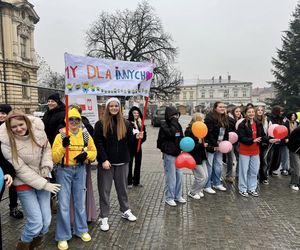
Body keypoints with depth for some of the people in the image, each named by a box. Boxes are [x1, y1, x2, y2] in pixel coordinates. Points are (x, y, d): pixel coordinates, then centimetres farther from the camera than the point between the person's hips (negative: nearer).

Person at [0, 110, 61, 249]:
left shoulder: (37, 129, -12)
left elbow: (47, 148, 5)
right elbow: (20, 169, -18)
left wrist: (46, 166, -9)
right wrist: (44, 184, -17)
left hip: (42, 178, 3)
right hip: (24, 182, -3)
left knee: (46, 221, 5)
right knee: (36, 222, -7)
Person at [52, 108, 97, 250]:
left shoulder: (85, 135, 2)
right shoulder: (61, 135, -7)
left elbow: (94, 152, 9)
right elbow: (54, 158, -12)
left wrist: (86, 154, -13)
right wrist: (63, 146, -29)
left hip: (80, 170, 3)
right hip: (64, 171, -2)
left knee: (80, 202, 14)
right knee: (63, 204, 2)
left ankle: (81, 229, 33)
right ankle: (63, 236, 18)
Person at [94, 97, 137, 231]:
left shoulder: (125, 123, 4)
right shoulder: (100, 124, -4)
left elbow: (130, 141, 4)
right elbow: (98, 143, -9)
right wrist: (104, 159, -16)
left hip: (122, 162, 3)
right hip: (106, 162, -2)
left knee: (122, 187, 17)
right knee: (105, 190, 6)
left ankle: (125, 210, 36)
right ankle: (104, 217, 20)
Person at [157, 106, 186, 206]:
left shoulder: (177, 125, 10)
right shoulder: (164, 125, -11)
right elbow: (172, 133, -29)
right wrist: (174, 121, -20)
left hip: (178, 153, 7)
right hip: (169, 154, -7)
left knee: (179, 175, 13)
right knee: (170, 177, -1)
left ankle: (178, 196, 27)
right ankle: (169, 198, 14)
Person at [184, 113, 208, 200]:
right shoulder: (189, 131, -18)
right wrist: (201, 145, -29)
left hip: (201, 157, 8)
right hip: (194, 158, -8)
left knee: (206, 176, 11)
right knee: (201, 177, -2)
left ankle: (198, 190, 33)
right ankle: (192, 192, 19)